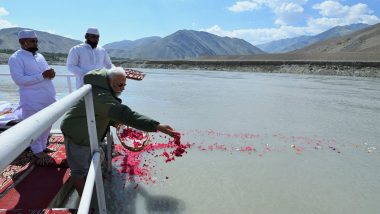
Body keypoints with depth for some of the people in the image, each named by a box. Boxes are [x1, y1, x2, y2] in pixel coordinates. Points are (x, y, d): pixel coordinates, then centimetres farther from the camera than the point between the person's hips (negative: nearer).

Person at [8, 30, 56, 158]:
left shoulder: (40, 56, 15)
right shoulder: (15, 58, -8)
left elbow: (47, 70, 17)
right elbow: (19, 80, -17)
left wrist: (51, 72, -8)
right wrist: (42, 76, -22)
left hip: (48, 97, 7)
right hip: (32, 100, -7)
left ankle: (43, 146, 33)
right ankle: (37, 150, 21)